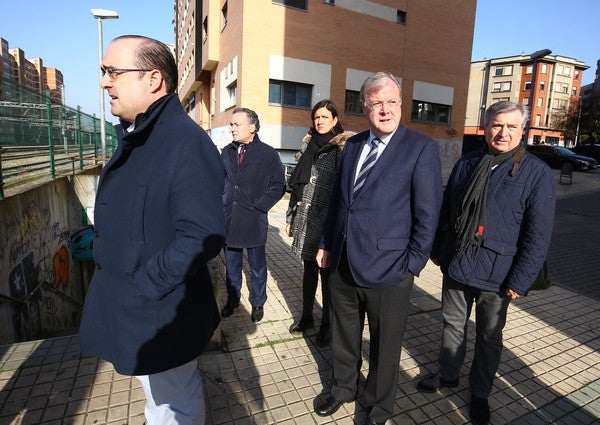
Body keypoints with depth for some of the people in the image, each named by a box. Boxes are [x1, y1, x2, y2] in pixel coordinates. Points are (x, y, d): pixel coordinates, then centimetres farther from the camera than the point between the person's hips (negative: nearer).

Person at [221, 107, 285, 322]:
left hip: (254, 221, -4)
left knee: (257, 266, 11)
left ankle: (258, 303, 29)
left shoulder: (268, 154, -5)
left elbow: (279, 185, -3)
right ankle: (232, 299, 36)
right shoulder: (227, 152, 7)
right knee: (231, 265, 17)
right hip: (228, 220, 4)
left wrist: (259, 206, -9)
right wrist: (222, 203, 4)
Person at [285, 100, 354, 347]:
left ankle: (327, 324, 25)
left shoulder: (343, 148, -6)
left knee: (327, 273, 7)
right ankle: (306, 317, 33)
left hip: (328, 222, -5)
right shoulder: (309, 147, 12)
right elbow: (297, 185, 13)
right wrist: (291, 218, 12)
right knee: (309, 270, 17)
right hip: (305, 220, 5)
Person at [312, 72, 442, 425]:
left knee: (384, 345, 16)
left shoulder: (422, 147, -9)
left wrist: (413, 265, -9)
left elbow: (427, 214, -10)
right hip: (343, 264, 5)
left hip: (388, 269, -5)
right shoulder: (353, 144, 9)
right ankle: (343, 387, 49)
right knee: (344, 335, 22)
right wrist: (327, 244, 13)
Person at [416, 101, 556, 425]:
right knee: (453, 324, 18)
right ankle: (447, 375, 40)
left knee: (489, 336, 15)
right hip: (455, 265, 3)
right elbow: (445, 210, 9)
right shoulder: (466, 164, 3)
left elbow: (539, 235, -10)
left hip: (496, 273, -3)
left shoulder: (537, 173, -9)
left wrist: (519, 281, -12)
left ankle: (480, 393, 36)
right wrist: (437, 250, 11)